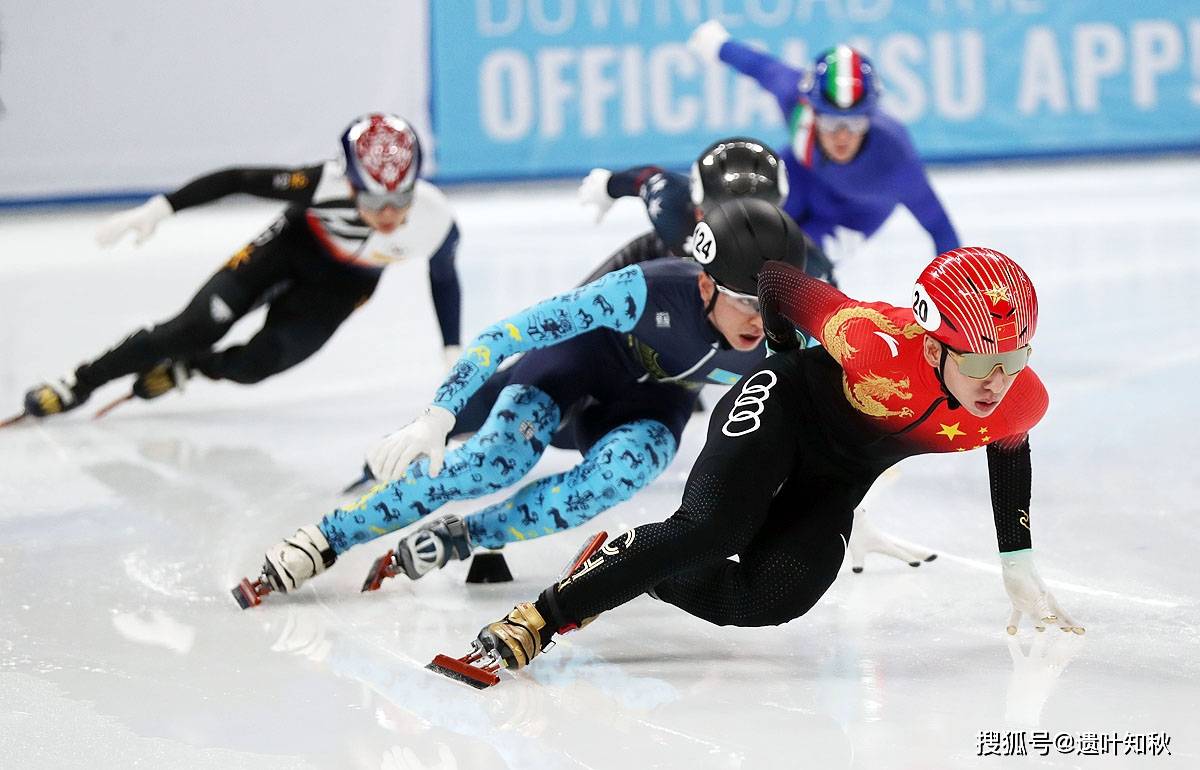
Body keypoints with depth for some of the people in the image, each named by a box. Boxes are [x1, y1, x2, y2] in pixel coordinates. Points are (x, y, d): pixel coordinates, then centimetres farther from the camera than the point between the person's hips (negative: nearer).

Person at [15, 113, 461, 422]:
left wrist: (453, 353, -1)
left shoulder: (433, 221, -34)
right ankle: (80, 383, 4)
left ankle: (186, 367, 21)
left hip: (343, 283, 1)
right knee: (197, 327, -14)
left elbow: (443, 279, -9)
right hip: (295, 243, -1)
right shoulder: (324, 186, -40)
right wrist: (158, 209, -27)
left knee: (256, 363, -15)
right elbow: (237, 180, -26)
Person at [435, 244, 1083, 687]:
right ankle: (532, 621, -25)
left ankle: (619, 564, 7)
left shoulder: (1021, 404, -23)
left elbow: (1009, 451, 5)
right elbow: (777, 281, -22)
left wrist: (1019, 568, 9)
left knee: (767, 599, -17)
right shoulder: (877, 345, -38)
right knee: (706, 530, -31)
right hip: (782, 411, -5)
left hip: (835, 482, 5)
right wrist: (793, 363, 0)